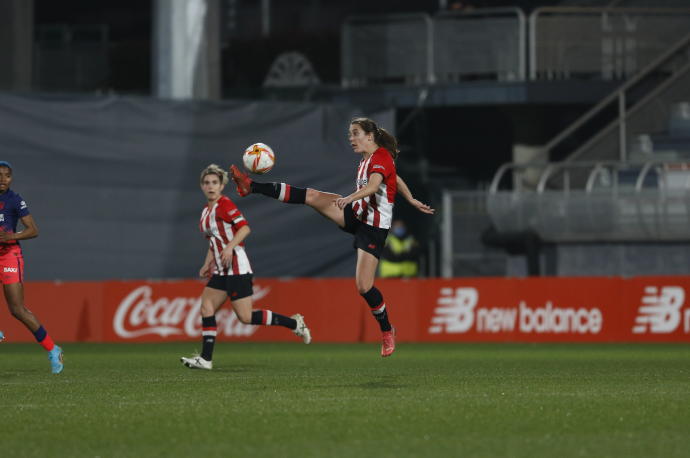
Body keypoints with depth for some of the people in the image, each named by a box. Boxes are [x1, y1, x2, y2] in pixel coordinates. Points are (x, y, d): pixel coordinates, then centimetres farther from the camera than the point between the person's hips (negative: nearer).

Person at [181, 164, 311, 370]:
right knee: (206, 308, 0)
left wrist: (229, 247, -30)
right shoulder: (206, 210, 17)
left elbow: (244, 228, -20)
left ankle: (294, 323, 2)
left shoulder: (225, 204, -10)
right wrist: (208, 264, 17)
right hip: (221, 269, 9)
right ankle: (206, 359, 1)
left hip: (236, 266, -9)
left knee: (246, 317, -11)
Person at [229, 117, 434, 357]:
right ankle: (251, 187, -13)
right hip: (356, 215, 8)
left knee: (364, 286, -12)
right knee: (313, 197, -10)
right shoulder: (367, 159, 13)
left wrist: (350, 198, -49)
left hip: (374, 227, -8)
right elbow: (396, 180, 25)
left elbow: (373, 186, -33)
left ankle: (387, 331, 9)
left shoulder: (381, 157, -15)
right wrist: (412, 201, 31)